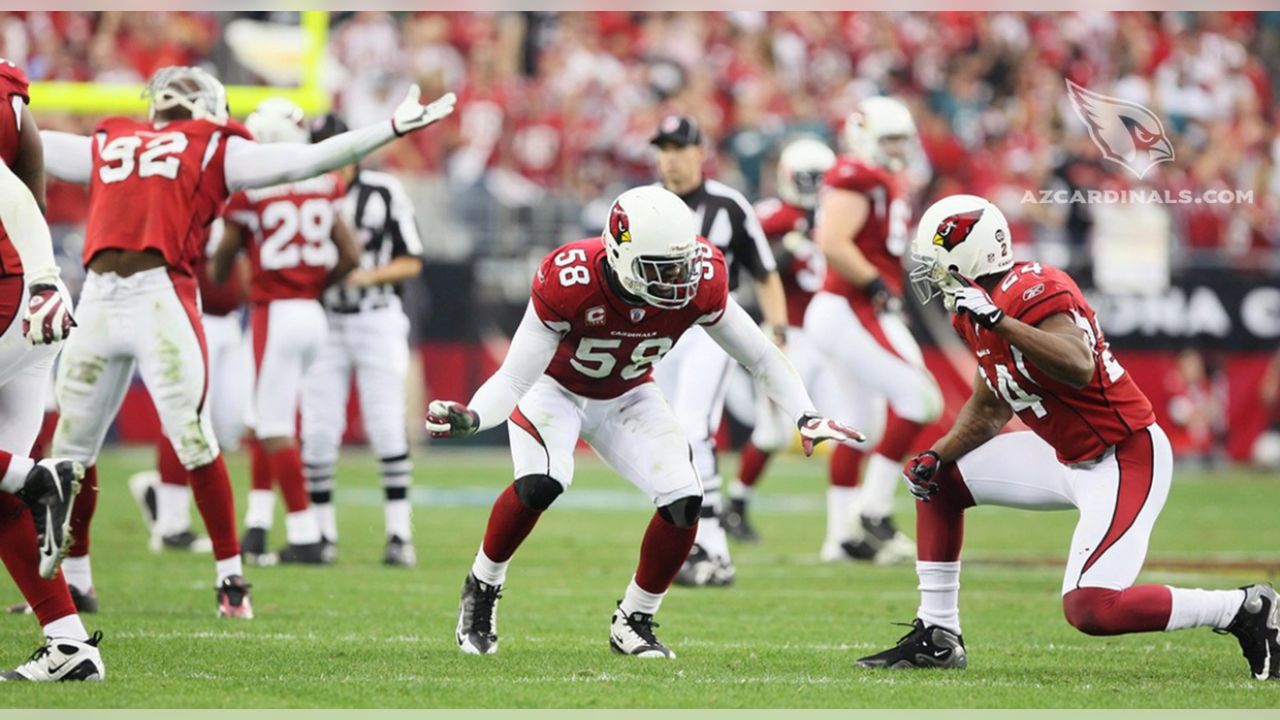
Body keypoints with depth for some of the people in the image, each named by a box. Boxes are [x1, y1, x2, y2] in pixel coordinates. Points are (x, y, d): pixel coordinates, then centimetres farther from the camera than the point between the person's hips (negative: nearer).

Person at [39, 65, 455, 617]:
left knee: (192, 438, -6)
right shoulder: (105, 146, 26)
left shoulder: (214, 150, 16)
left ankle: (230, 576, 4)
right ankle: (73, 577, 24)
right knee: (72, 446, 10)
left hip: (162, 298, -4)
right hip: (97, 301, 4)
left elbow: (310, 159, 11)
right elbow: (31, 146, 38)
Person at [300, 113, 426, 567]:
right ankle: (323, 533, 11)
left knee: (387, 428, -4)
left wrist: (368, 275, -16)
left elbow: (411, 263, 0)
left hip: (377, 321, -2)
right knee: (318, 433, 0)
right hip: (324, 322, 2)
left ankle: (400, 534, 0)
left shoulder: (384, 193, -2)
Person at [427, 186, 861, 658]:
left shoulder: (699, 283, -26)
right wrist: (471, 419, -50)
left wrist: (806, 418, -22)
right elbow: (514, 379, -31)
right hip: (556, 387, -4)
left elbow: (759, 355, -11)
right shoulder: (569, 282, -36)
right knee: (541, 483, -31)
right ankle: (482, 587, -4)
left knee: (683, 502, -15)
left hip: (626, 398, 4)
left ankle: (632, 623, 7)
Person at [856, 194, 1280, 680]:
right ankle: (936, 637, 21)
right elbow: (990, 407, 21)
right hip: (1071, 457, 10)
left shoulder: (1033, 292, -23)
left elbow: (1080, 368, -40)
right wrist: (937, 456, 7)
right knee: (936, 481, 14)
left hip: (1126, 459, -10)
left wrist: (998, 319, -41)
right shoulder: (975, 313, 7)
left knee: (1090, 609, -22)